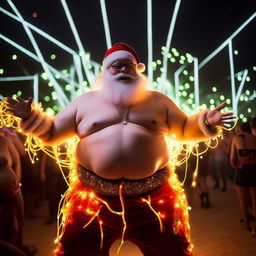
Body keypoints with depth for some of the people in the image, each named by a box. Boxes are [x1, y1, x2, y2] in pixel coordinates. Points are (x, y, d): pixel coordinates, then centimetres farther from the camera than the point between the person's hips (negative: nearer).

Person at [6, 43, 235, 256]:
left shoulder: (158, 100, 11)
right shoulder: (86, 101, 8)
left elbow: (184, 129, 16)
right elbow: (51, 133, 12)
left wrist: (206, 121, -2)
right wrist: (31, 116, -5)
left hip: (153, 196, 1)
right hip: (95, 196, 0)